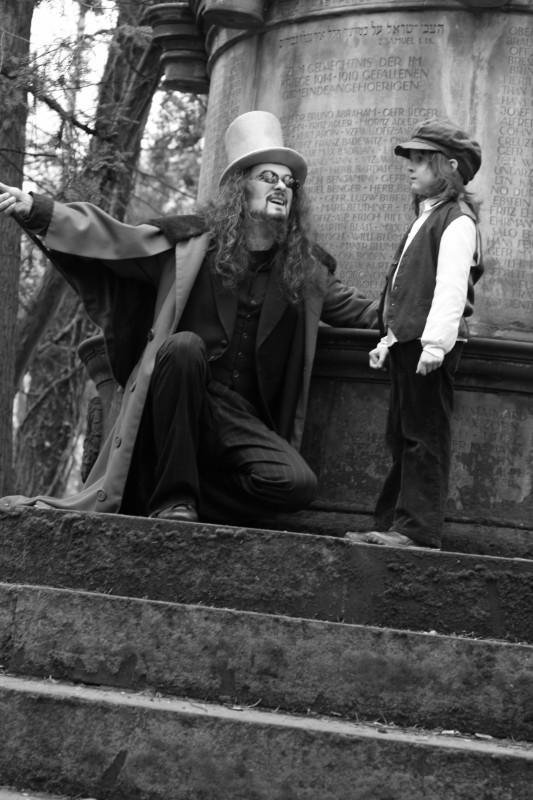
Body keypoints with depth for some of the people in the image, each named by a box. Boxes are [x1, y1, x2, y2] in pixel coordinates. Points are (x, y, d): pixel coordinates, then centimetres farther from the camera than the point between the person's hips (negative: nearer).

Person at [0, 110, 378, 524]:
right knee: (184, 344, -34)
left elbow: (354, 309, 25)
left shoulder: (307, 266, 12)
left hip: (244, 420, 2)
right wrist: (35, 208, -8)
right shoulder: (192, 241, 4)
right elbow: (111, 238, 1)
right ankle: (174, 498, -25)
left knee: (297, 485, -24)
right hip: (174, 406, -2)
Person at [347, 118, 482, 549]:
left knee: (425, 436, -10)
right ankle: (392, 523, 16)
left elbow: (451, 285, -20)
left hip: (432, 345, -10)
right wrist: (389, 339, 23)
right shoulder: (425, 218, 23)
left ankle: (418, 528, -11)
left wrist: (436, 341, -27)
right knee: (401, 436, 12)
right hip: (407, 342, 10)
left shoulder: (457, 221, -9)